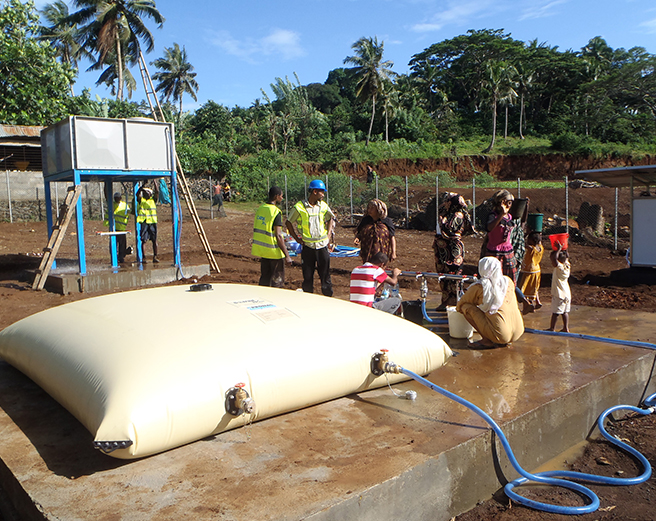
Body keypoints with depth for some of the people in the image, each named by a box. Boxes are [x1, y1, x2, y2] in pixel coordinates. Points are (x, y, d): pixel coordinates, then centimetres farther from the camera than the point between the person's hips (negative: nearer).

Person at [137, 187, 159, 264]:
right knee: (144, 240, -4)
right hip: (144, 222, -2)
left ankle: (155, 257, 8)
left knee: (154, 240, 2)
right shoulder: (141, 200, 7)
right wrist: (141, 188, -25)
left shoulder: (152, 200, 12)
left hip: (153, 222, 2)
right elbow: (138, 194, -11)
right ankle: (143, 257, -2)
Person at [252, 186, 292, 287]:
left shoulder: (260, 209, 6)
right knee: (277, 281, 5)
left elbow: (255, 229, 13)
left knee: (264, 279, 17)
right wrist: (287, 255, -18)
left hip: (262, 249, 7)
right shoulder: (276, 212, -17)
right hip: (274, 252, -7)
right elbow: (278, 236, -21)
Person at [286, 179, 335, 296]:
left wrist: (328, 236, 11)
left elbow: (331, 219, 23)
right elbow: (288, 223, 4)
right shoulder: (299, 207, -6)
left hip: (322, 245, 2)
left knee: (325, 274, 4)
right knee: (307, 276, 6)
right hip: (307, 247, -2)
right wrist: (296, 238, 0)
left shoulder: (323, 206, 5)